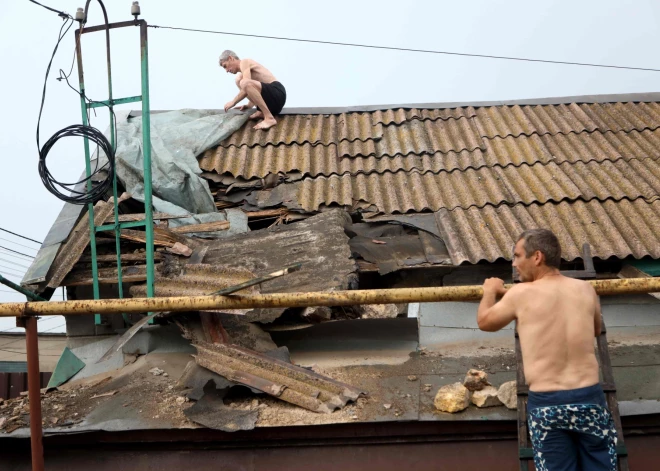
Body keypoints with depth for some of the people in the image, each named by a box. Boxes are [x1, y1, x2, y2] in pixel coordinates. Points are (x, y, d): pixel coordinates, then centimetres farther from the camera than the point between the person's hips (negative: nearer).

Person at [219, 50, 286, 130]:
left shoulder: (244, 62, -3)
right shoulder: (243, 71, 26)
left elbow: (247, 86, -17)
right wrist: (249, 105, 11)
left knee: (245, 83, -32)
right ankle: (261, 112, 4)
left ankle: (269, 118, -30)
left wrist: (233, 102, -8)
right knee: (239, 79, 17)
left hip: (277, 93, -10)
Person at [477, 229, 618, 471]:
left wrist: (490, 291, 28)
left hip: (546, 404, -2)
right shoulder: (586, 290, 2)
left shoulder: (521, 294, -7)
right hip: (589, 398, 2)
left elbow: (484, 321, 11)